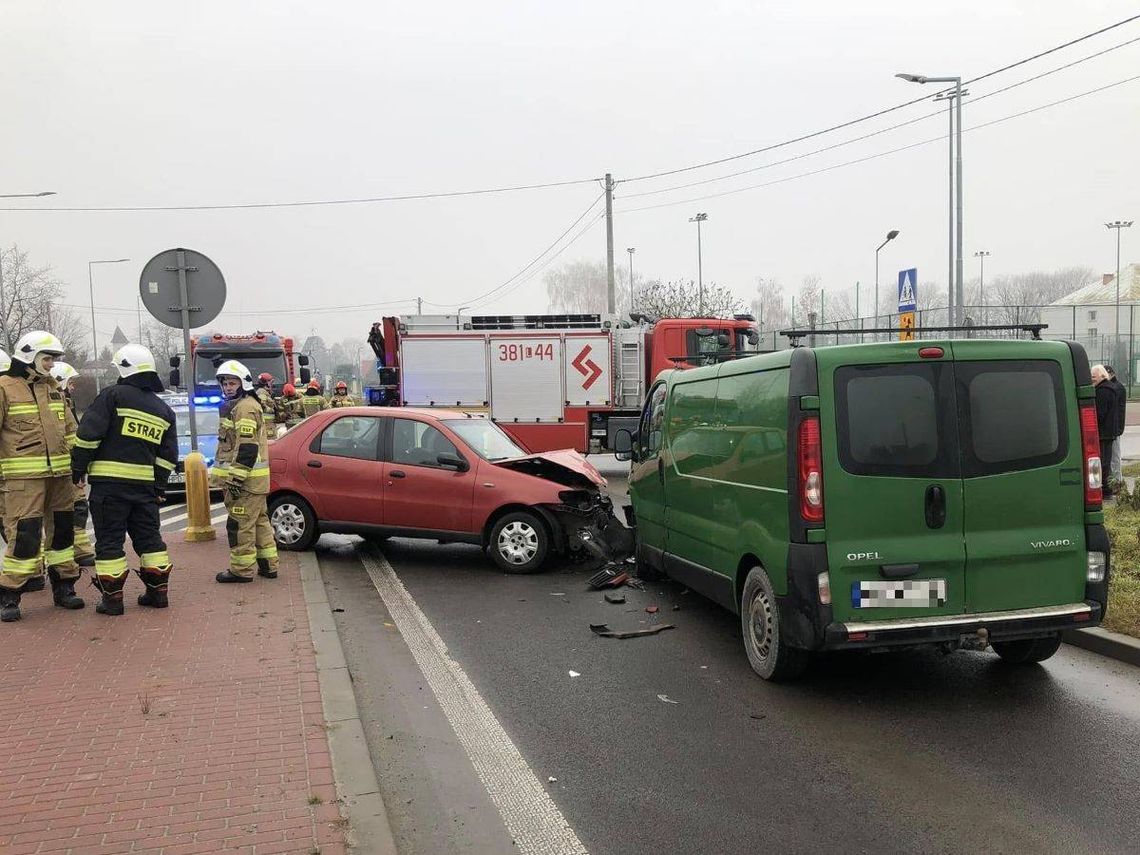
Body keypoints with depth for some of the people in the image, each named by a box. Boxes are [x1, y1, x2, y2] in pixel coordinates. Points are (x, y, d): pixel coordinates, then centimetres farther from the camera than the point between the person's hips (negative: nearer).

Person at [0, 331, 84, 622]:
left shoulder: (53, 388, 15)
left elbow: (69, 430, 22)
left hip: (59, 475, 7)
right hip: (24, 477, -7)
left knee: (62, 530, 13)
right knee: (24, 535, -10)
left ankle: (64, 587, 25)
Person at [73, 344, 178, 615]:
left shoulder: (113, 395, -5)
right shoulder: (164, 410, 13)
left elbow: (89, 433, -10)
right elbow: (168, 454, 13)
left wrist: (78, 468, -2)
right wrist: (159, 485, 17)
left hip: (109, 481, -5)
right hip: (145, 482, 5)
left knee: (109, 539, 2)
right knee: (149, 537, 14)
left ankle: (112, 598, 4)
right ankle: (158, 591, 17)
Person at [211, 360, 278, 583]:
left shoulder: (245, 407, -14)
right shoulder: (237, 406, 21)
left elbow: (246, 447, -22)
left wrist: (236, 478, -23)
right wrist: (235, 476, 29)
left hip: (246, 479, -11)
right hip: (254, 480, 11)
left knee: (240, 524, -5)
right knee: (259, 520, 15)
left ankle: (241, 569, 1)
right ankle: (268, 565, 21)